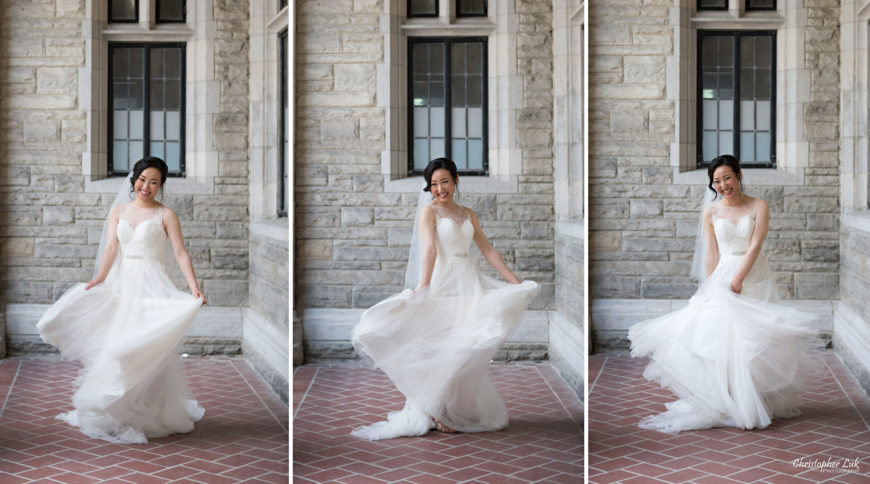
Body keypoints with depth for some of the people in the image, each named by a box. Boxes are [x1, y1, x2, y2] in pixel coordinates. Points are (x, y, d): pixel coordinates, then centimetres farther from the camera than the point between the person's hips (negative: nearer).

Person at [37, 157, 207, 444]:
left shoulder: (165, 215, 1)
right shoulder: (118, 212, 11)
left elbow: (180, 254, -5)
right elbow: (111, 248, 1)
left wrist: (194, 288, -17)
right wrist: (99, 278, -15)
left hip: (150, 285, -4)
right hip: (121, 284, 4)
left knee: (145, 350, -7)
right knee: (116, 347, 4)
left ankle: (147, 415, 4)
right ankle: (116, 413, 14)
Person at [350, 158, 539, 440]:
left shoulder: (468, 214, 16)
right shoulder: (428, 211, -1)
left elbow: (488, 250, 16)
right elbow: (429, 249, -16)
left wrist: (515, 282, 12)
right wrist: (422, 288, -28)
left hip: (469, 284, 5)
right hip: (442, 283, -5)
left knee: (466, 348, 4)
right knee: (440, 348, -5)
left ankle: (461, 410, 12)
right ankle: (436, 411, 3)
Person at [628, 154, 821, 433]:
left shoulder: (758, 207, 0)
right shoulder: (710, 214, 6)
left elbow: (755, 246, -8)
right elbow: (712, 256, 5)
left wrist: (737, 280, -17)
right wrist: (709, 290, -2)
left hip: (755, 277, -1)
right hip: (723, 276, 1)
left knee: (755, 339, -3)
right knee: (722, 339, -8)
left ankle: (757, 404, 5)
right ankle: (730, 406, -5)